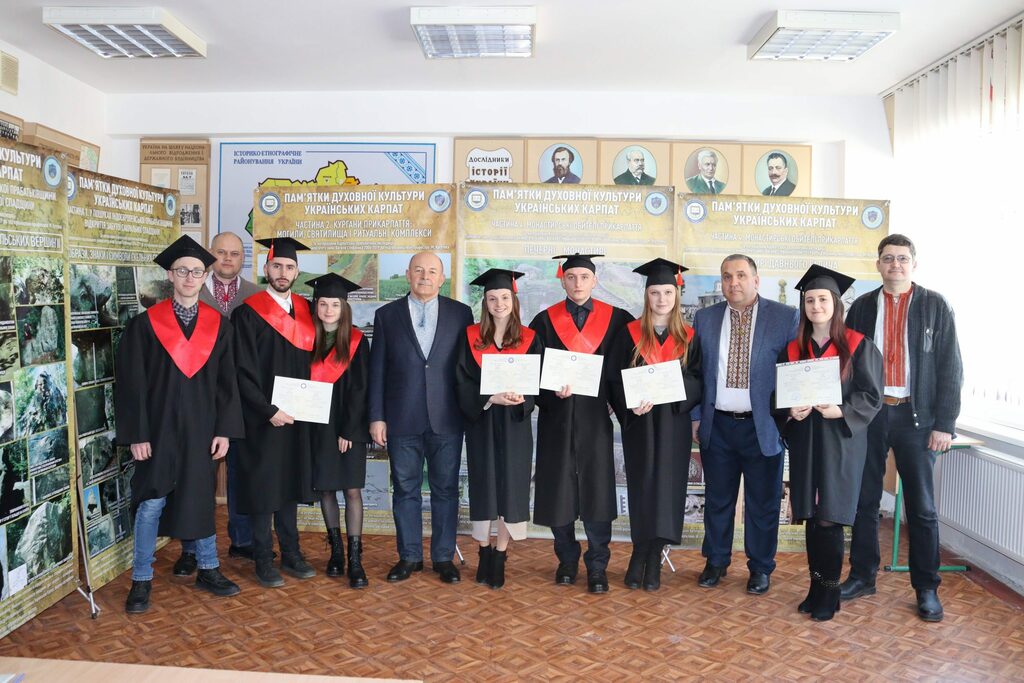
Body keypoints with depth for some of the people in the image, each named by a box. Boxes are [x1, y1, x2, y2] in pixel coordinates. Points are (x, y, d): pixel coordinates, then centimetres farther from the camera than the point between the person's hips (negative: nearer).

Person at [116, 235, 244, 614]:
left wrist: (224, 430, -3)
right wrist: (137, 435, -9)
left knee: (201, 498, 13)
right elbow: (132, 383, -6)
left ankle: (208, 570, 28)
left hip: (201, 428, 2)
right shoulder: (145, 324, -5)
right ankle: (141, 580, 20)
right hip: (159, 429, -2)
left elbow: (227, 382, 2)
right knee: (151, 504, 4)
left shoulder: (218, 325, 1)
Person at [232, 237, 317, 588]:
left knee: (290, 483, 14)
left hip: (296, 416, 5)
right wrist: (269, 410, -17)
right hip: (262, 418, -5)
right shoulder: (248, 313, -9)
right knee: (263, 487, 5)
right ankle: (264, 559, 18)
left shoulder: (305, 309, 8)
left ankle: (291, 553, 25)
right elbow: (244, 372, -12)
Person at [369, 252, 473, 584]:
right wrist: (377, 417, 0)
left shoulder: (460, 313, 4)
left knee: (445, 489, 8)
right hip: (402, 419, 1)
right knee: (405, 490, 9)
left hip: (447, 419, 0)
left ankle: (444, 557, 21)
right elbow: (377, 370, 4)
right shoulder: (386, 315, 6)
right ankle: (409, 556, 23)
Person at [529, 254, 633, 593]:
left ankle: (597, 566, 15)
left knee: (596, 491, -1)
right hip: (556, 417, 1)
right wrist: (553, 390, -16)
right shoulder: (545, 321, 5)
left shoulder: (616, 319, 4)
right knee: (557, 490, 7)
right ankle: (567, 559, 27)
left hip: (595, 416, -1)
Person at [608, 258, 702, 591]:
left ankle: (654, 558, 15)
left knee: (666, 487, 3)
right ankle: (640, 555, 17)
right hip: (639, 423, -1)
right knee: (641, 487, 3)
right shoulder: (630, 334, 1)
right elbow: (614, 379, -2)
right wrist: (630, 404, -19)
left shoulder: (688, 337, 5)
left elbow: (698, 381, 2)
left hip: (673, 424, 1)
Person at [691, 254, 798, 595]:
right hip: (717, 426, 2)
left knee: (763, 502, 10)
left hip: (763, 426, -2)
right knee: (717, 499, 14)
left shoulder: (786, 317, -4)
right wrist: (696, 416, 4)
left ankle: (760, 567, 27)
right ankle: (716, 561, 31)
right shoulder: (704, 319, 4)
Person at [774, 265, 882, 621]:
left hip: (840, 441, -4)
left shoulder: (857, 346, -2)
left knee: (828, 519, -3)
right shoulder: (793, 349, 8)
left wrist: (841, 411, -21)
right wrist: (790, 412, -11)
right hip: (804, 442, 4)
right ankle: (817, 586, 21)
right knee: (812, 518, 8)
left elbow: (871, 396, -5)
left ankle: (829, 591, 12)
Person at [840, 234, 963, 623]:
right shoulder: (862, 307, 6)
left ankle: (926, 589, 18)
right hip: (868, 414, 2)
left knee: (921, 507, 5)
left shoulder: (934, 306, 1)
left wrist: (944, 423, -7)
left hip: (915, 416, -2)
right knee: (865, 500, 10)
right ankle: (863, 577, 23)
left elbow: (950, 368, -2)